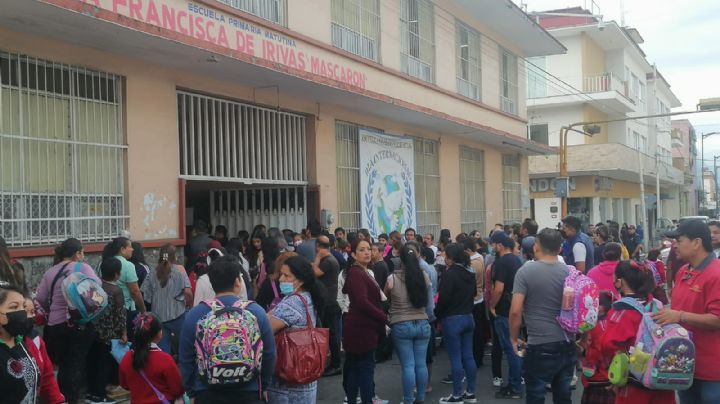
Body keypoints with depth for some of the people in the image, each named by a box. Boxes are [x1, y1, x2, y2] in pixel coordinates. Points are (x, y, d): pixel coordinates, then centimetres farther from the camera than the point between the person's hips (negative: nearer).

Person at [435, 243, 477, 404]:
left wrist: (438, 317, -5)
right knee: (468, 356, 11)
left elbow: (443, 298, -18)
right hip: (468, 317, 8)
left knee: (456, 358, -1)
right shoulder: (470, 274, 8)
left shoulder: (450, 273, -17)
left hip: (452, 319, -8)